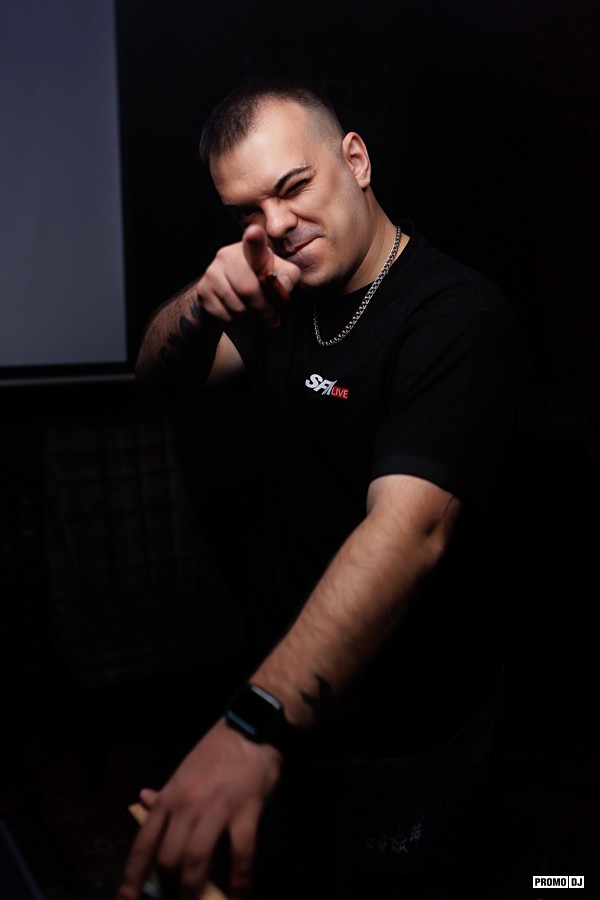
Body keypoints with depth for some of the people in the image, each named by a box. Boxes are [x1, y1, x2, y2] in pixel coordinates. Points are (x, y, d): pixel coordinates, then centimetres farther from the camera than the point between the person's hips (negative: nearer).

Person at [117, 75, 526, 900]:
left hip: (403, 734, -6)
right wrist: (202, 306, -18)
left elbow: (409, 529, -37)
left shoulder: (457, 317, -24)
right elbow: (160, 370, 6)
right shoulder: (283, 297, 2)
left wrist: (254, 723, -47)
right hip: (284, 691, 7)